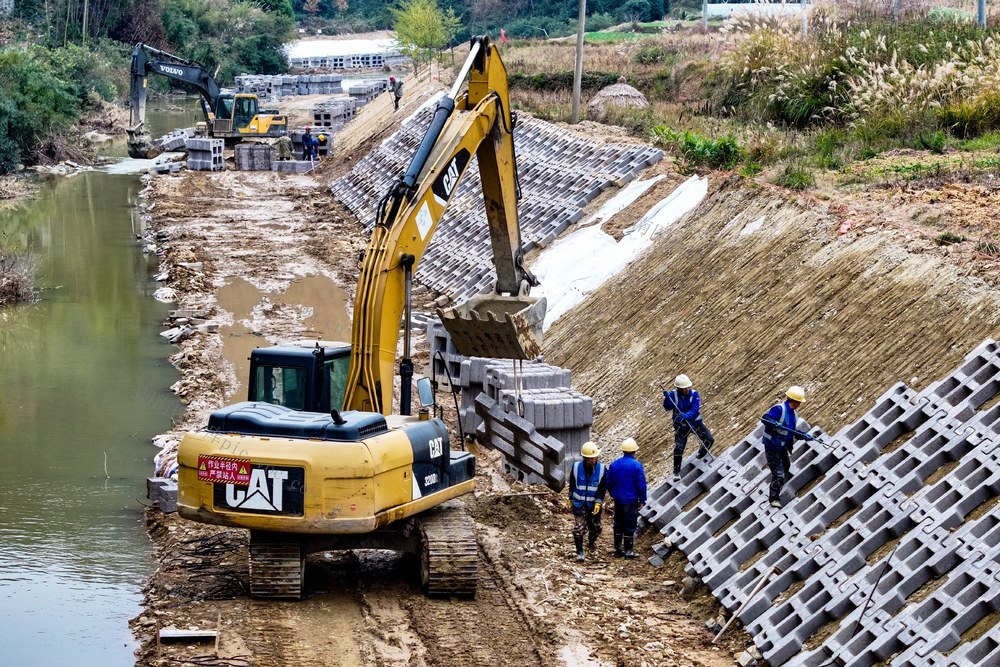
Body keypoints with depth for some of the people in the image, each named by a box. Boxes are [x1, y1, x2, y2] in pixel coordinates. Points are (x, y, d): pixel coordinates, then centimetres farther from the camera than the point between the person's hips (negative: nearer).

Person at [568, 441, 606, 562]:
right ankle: (579, 552, 1)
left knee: (595, 528, 14)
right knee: (578, 528, -9)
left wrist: (598, 503, -17)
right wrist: (570, 499, 11)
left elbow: (603, 488, -8)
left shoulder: (601, 469, -10)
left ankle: (592, 542, 45)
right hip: (579, 504, -1)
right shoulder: (576, 467, -9)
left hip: (594, 505, 1)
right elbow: (572, 484, 4)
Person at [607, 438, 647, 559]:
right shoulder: (636, 466, -14)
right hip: (631, 501, -5)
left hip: (618, 499, 5)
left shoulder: (614, 465, 2)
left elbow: (608, 482, 9)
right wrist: (642, 500, -2)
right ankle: (628, 551, 5)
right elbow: (641, 484, -12)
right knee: (630, 526, 2)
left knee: (618, 525, 16)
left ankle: (617, 549, 21)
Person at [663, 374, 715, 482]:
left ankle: (701, 454, 31)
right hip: (681, 425, -1)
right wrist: (667, 399, -40)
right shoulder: (673, 394, -13)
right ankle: (676, 472, 5)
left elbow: (694, 410, -26)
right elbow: (668, 408, -21)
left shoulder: (694, 394, -16)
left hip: (695, 422, 1)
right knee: (678, 448, -9)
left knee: (709, 440, -1)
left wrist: (685, 416, -45)